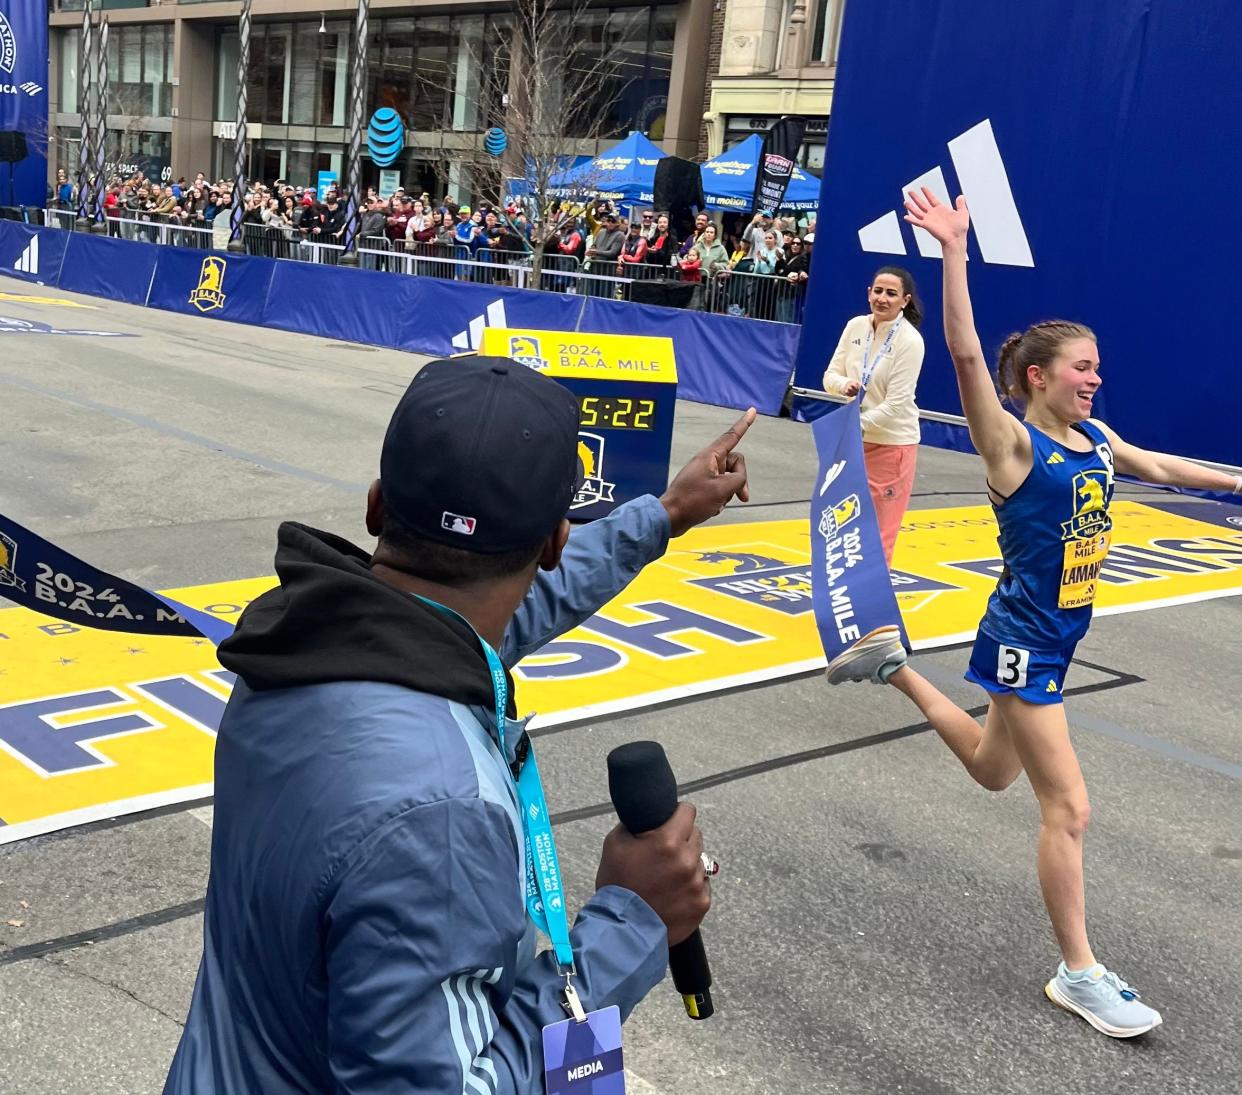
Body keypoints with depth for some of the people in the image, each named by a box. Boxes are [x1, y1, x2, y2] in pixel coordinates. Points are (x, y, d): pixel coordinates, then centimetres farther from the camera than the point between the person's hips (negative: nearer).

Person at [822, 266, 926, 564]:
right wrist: (845, 385, -17)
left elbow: (897, 402, -19)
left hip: (892, 443, -6)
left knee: (879, 532, 1)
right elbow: (830, 376, 5)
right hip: (852, 439, 6)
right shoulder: (855, 326, 0)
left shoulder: (910, 340, -16)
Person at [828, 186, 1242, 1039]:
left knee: (992, 769, 26)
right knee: (1069, 808, -4)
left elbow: (1165, 468, 20)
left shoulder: (1099, 443, 4)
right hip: (1022, 640, -8)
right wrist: (954, 252, -36)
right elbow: (966, 355, -29)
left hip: (1061, 637, 8)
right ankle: (1079, 973, 11)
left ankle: (897, 666, 42)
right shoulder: (1013, 445, -17)